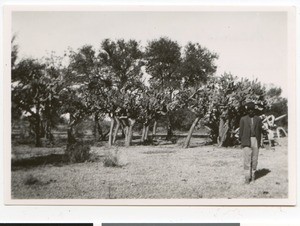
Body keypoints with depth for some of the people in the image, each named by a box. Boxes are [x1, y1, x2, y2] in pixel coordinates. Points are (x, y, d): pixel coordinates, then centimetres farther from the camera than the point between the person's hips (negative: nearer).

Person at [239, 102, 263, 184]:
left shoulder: (258, 119, 8)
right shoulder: (243, 119, 4)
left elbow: (260, 131, 10)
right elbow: (241, 131, 5)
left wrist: (259, 142, 4)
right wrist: (242, 141, 0)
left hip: (255, 141, 2)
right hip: (246, 141, -2)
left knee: (255, 160, 6)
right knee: (247, 160, -7)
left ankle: (253, 174, 20)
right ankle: (247, 177, -3)